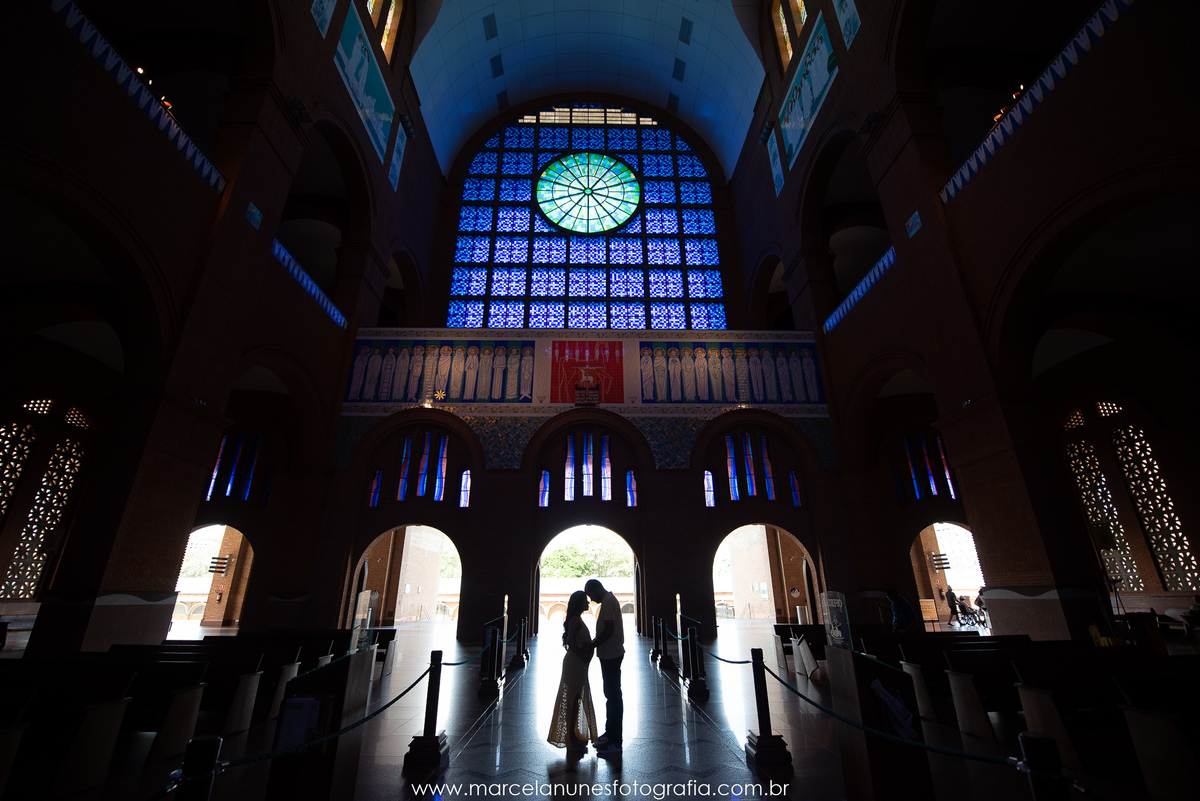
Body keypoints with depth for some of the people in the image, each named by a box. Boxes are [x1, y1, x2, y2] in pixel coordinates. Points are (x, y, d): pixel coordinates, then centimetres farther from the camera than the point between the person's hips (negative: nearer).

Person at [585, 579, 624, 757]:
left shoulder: (608, 602, -19)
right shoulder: (609, 600, 13)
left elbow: (608, 630, -26)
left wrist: (591, 645, -16)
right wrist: (593, 644, 14)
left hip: (611, 655, -11)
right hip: (610, 654, 11)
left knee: (613, 696, -3)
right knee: (611, 694, 18)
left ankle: (615, 742, 6)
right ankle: (610, 734, 31)